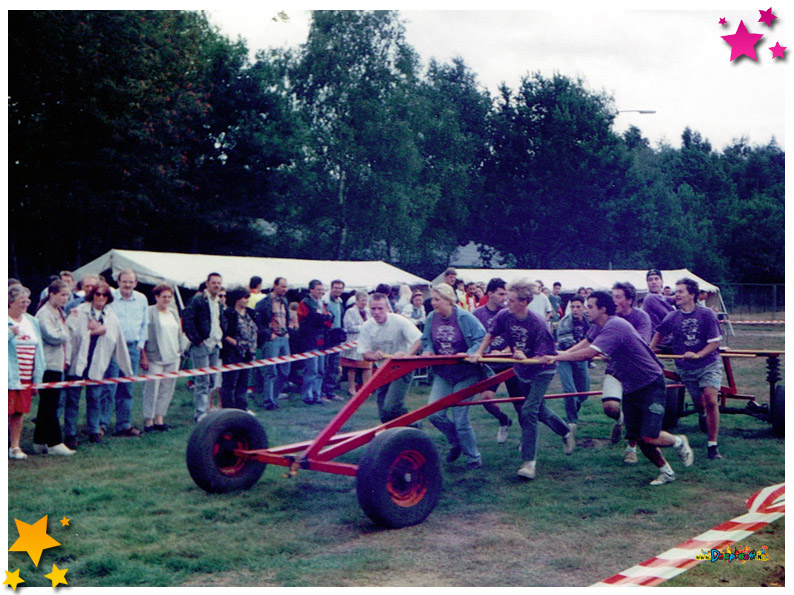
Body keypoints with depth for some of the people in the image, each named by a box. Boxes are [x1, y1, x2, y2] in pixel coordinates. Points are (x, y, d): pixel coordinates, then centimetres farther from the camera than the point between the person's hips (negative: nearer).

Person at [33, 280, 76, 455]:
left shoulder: (60, 313, 17)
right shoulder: (44, 314, -11)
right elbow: (53, 336, -20)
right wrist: (66, 334, -2)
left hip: (58, 365, 9)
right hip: (48, 365, -9)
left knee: (47, 404, 12)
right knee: (50, 405, -6)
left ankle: (40, 442, 18)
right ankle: (54, 442, -4)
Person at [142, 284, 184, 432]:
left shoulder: (173, 312, 16)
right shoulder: (150, 312, -6)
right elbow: (144, 334, -9)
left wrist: (180, 350, 16)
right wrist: (144, 356, -12)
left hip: (172, 358, 6)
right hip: (155, 358, -6)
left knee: (167, 389, 7)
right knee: (152, 389, -4)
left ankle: (159, 418, 15)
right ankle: (148, 421, 3)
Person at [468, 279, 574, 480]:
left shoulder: (539, 324, -29)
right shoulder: (504, 316, -15)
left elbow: (543, 357, -28)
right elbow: (491, 335, 4)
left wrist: (526, 359, -46)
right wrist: (479, 352, -8)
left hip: (541, 371, -6)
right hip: (522, 371, 6)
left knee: (528, 412, -17)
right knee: (539, 408, 20)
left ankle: (529, 462, -11)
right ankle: (567, 433, 47)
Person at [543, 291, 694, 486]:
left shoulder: (615, 327, -26)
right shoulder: (601, 327, 5)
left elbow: (588, 353, -34)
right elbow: (586, 343, 22)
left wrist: (557, 358, -27)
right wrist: (563, 353, 7)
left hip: (651, 384, -9)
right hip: (631, 388, 9)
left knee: (649, 437, -14)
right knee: (637, 437, 6)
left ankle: (679, 442, 16)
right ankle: (666, 471, 23)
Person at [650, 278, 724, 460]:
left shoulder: (706, 315, -9)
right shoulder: (672, 317, 0)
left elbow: (715, 343, -10)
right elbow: (659, 334, 18)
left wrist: (697, 355, -23)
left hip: (709, 364, -3)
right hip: (686, 368, 3)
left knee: (711, 401, -18)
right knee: (699, 404, 5)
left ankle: (713, 446, -10)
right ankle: (706, 417, 44)